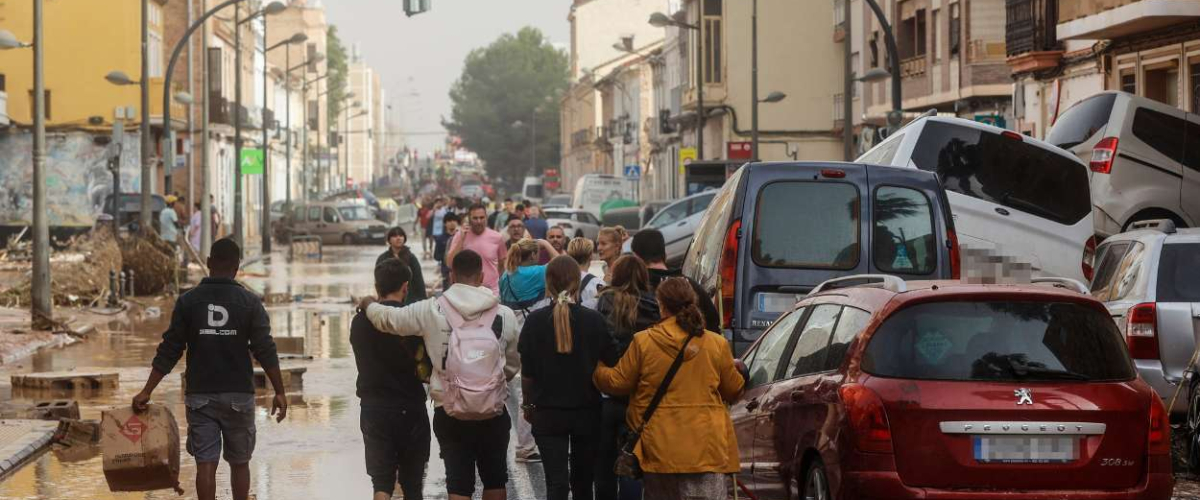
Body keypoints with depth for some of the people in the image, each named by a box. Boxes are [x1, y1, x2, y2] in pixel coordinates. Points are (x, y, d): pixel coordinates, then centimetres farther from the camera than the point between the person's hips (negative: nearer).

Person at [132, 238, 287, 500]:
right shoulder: (249, 302, -3)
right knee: (239, 463, 12)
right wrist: (279, 392, -2)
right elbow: (265, 351, -7)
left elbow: (169, 351, -1)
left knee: (205, 463, -1)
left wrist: (147, 391, 3)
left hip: (200, 395, 0)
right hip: (239, 395, 0)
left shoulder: (188, 301, 0)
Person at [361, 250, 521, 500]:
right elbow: (513, 366, 6)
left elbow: (387, 318, 2)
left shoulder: (431, 310, -7)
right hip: (493, 412, 1)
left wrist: (369, 304, 24)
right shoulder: (504, 314, -4)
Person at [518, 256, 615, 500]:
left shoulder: (535, 321, -8)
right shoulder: (593, 320, -7)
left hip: (548, 413, -1)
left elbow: (527, 373, -3)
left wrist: (529, 405, 12)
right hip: (586, 412, 1)